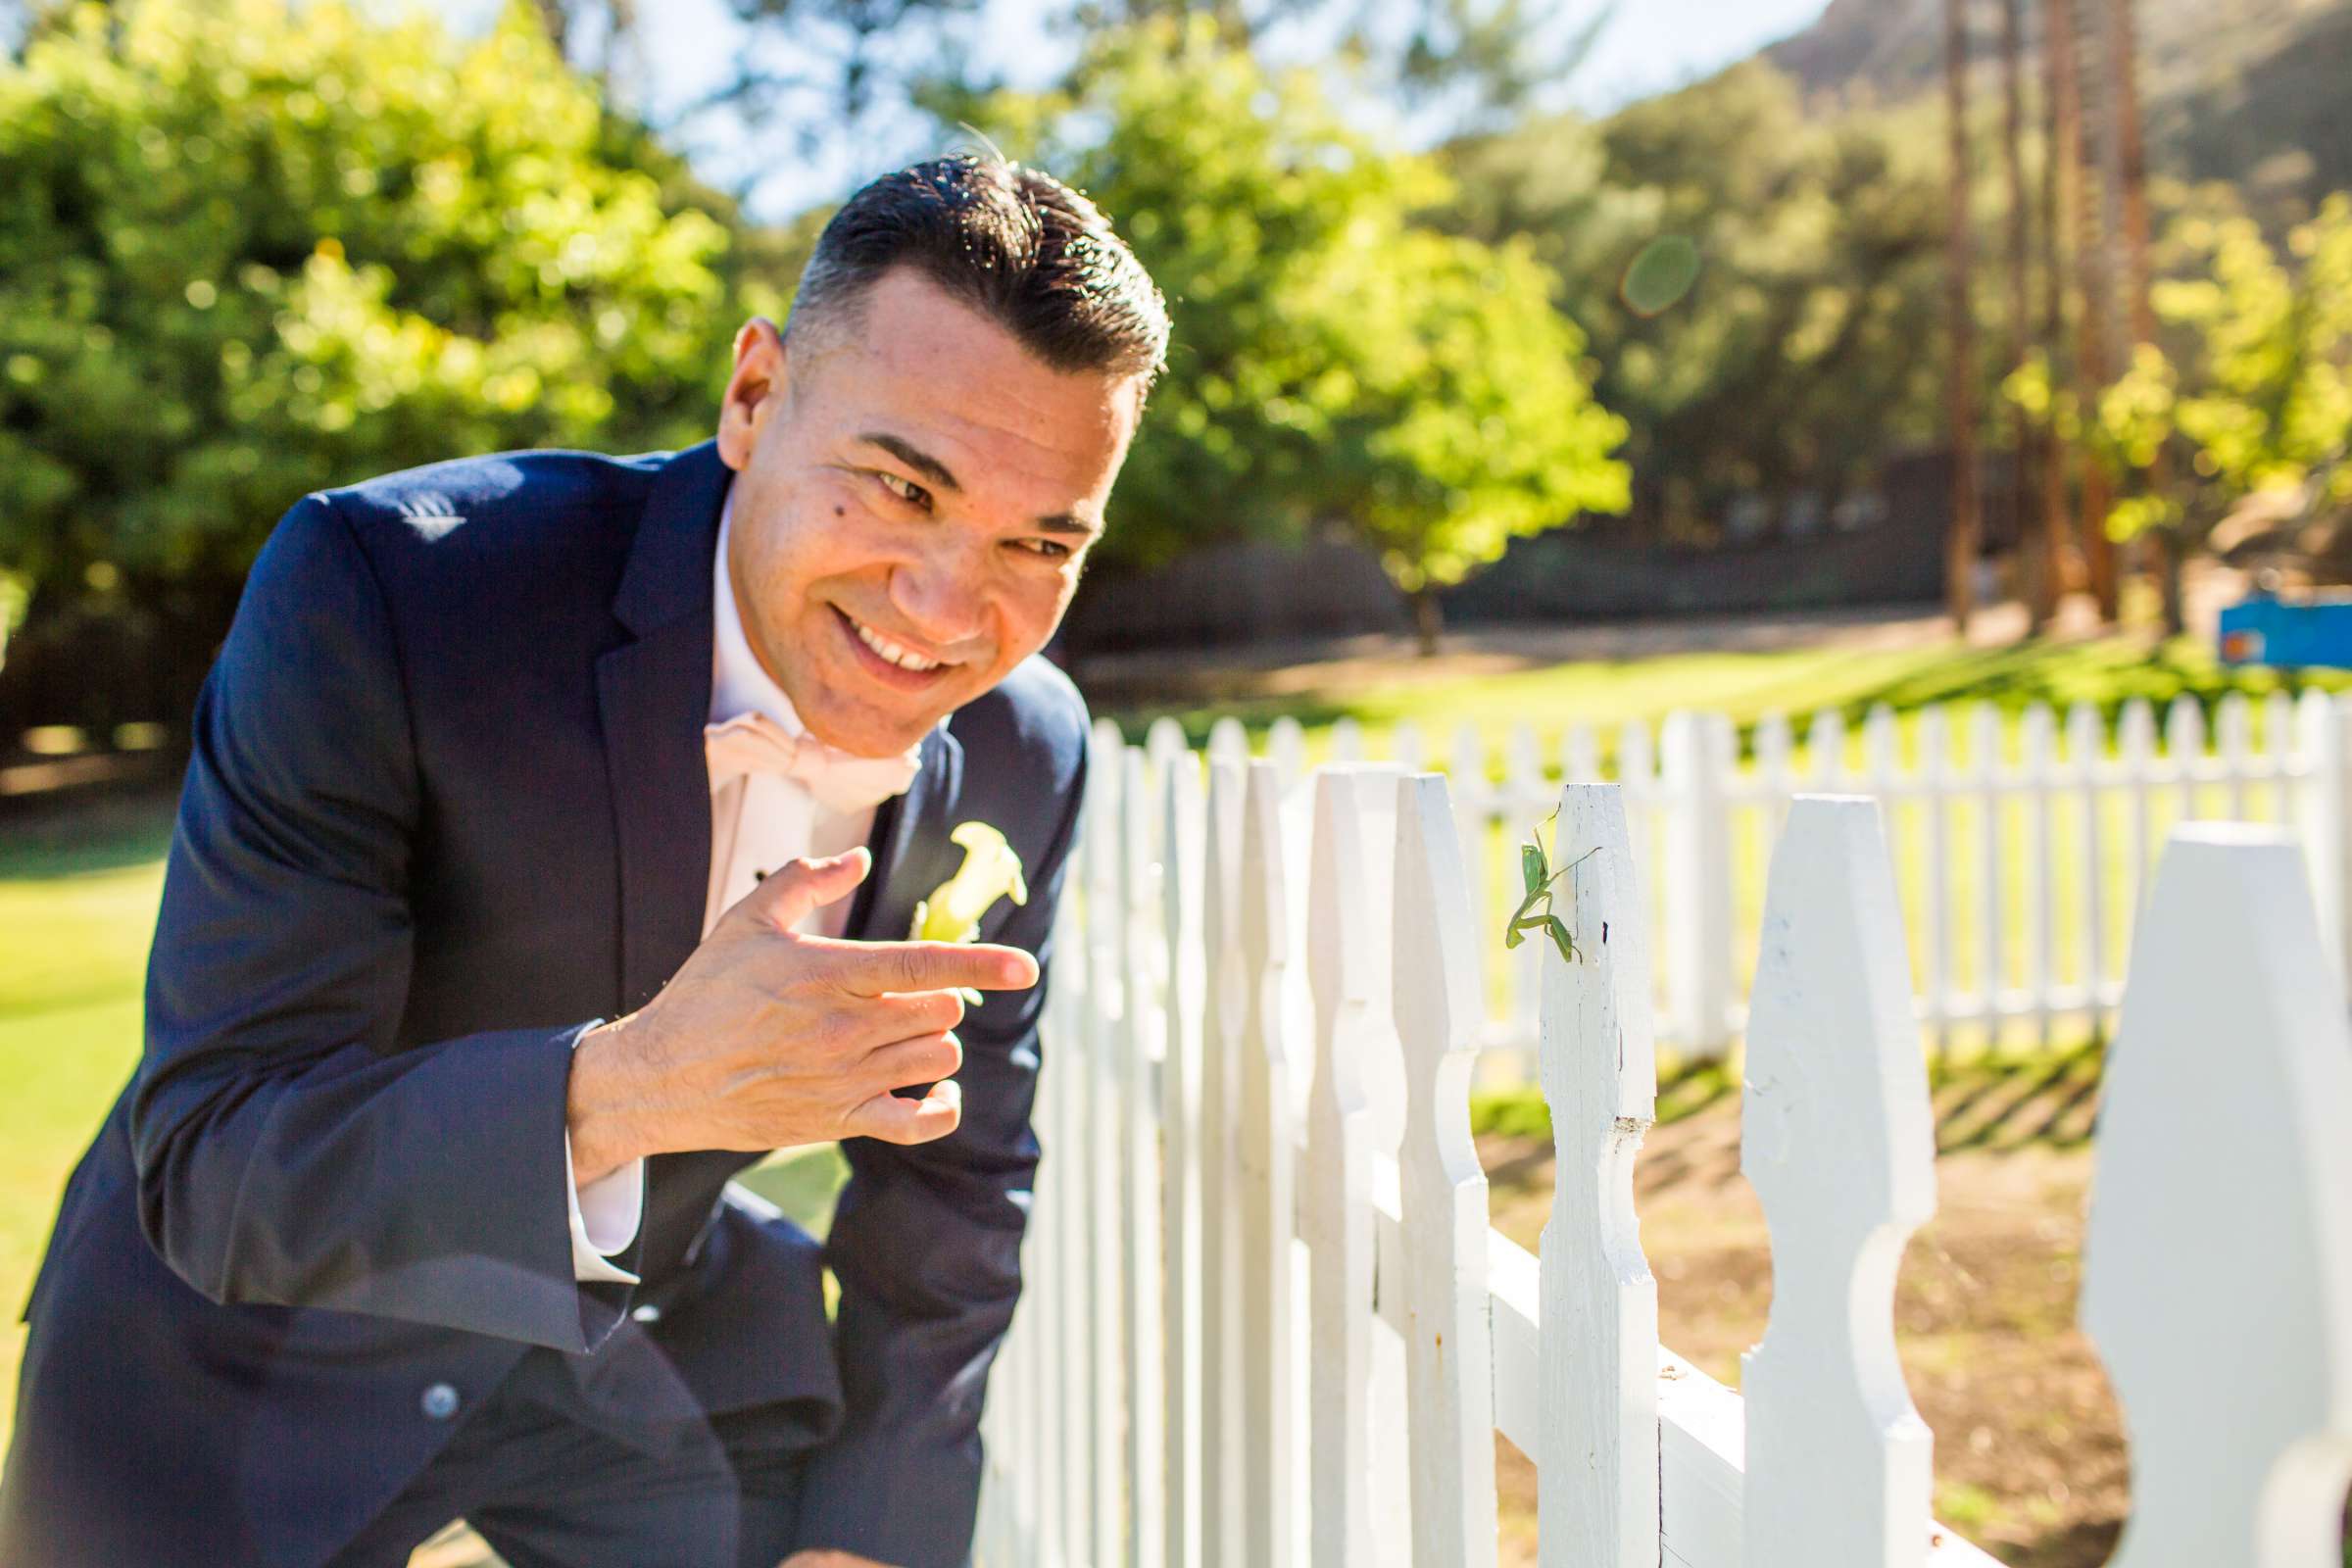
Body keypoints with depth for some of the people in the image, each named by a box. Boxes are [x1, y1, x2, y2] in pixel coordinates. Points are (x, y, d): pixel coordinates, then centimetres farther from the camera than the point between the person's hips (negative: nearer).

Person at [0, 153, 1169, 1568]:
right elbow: (210, 1176, -31)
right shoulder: (382, 588, -30)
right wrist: (624, 1086, -46)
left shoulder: (1024, 755, -15)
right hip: (271, 1350, -2)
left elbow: (953, 1176, 0)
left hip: (666, 1332, 3)